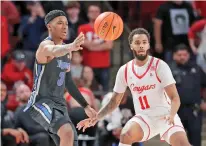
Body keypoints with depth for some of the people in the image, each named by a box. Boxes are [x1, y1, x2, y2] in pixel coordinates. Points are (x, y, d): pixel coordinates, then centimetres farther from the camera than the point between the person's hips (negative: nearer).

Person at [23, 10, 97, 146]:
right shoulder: (46, 45, -13)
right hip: (42, 102, -9)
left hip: (59, 104, 9)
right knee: (68, 133, -33)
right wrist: (70, 47, -63)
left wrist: (86, 106, 24)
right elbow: (54, 51, -41)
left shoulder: (66, 51, 15)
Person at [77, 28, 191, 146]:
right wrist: (96, 117, -3)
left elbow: (175, 98, -13)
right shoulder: (125, 71, 0)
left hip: (165, 115, -2)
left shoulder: (159, 66, -10)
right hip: (144, 117, 2)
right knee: (126, 135, -27)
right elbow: (114, 101, 11)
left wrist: (171, 115, -34)